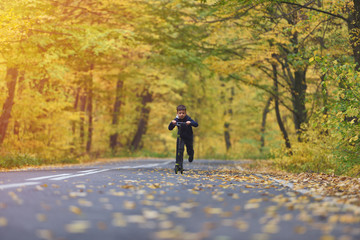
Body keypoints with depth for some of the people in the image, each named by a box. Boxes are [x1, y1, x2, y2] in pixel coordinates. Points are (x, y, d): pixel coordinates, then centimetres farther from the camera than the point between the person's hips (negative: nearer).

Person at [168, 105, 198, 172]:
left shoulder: (188, 118, -19)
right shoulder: (176, 120, -14)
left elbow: (196, 124, -28)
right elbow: (170, 128, -17)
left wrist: (190, 123, -47)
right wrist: (172, 123, -37)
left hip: (189, 137, 0)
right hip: (180, 137, 0)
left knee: (190, 150, 9)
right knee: (180, 149, -19)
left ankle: (191, 155, 47)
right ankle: (178, 164, -14)